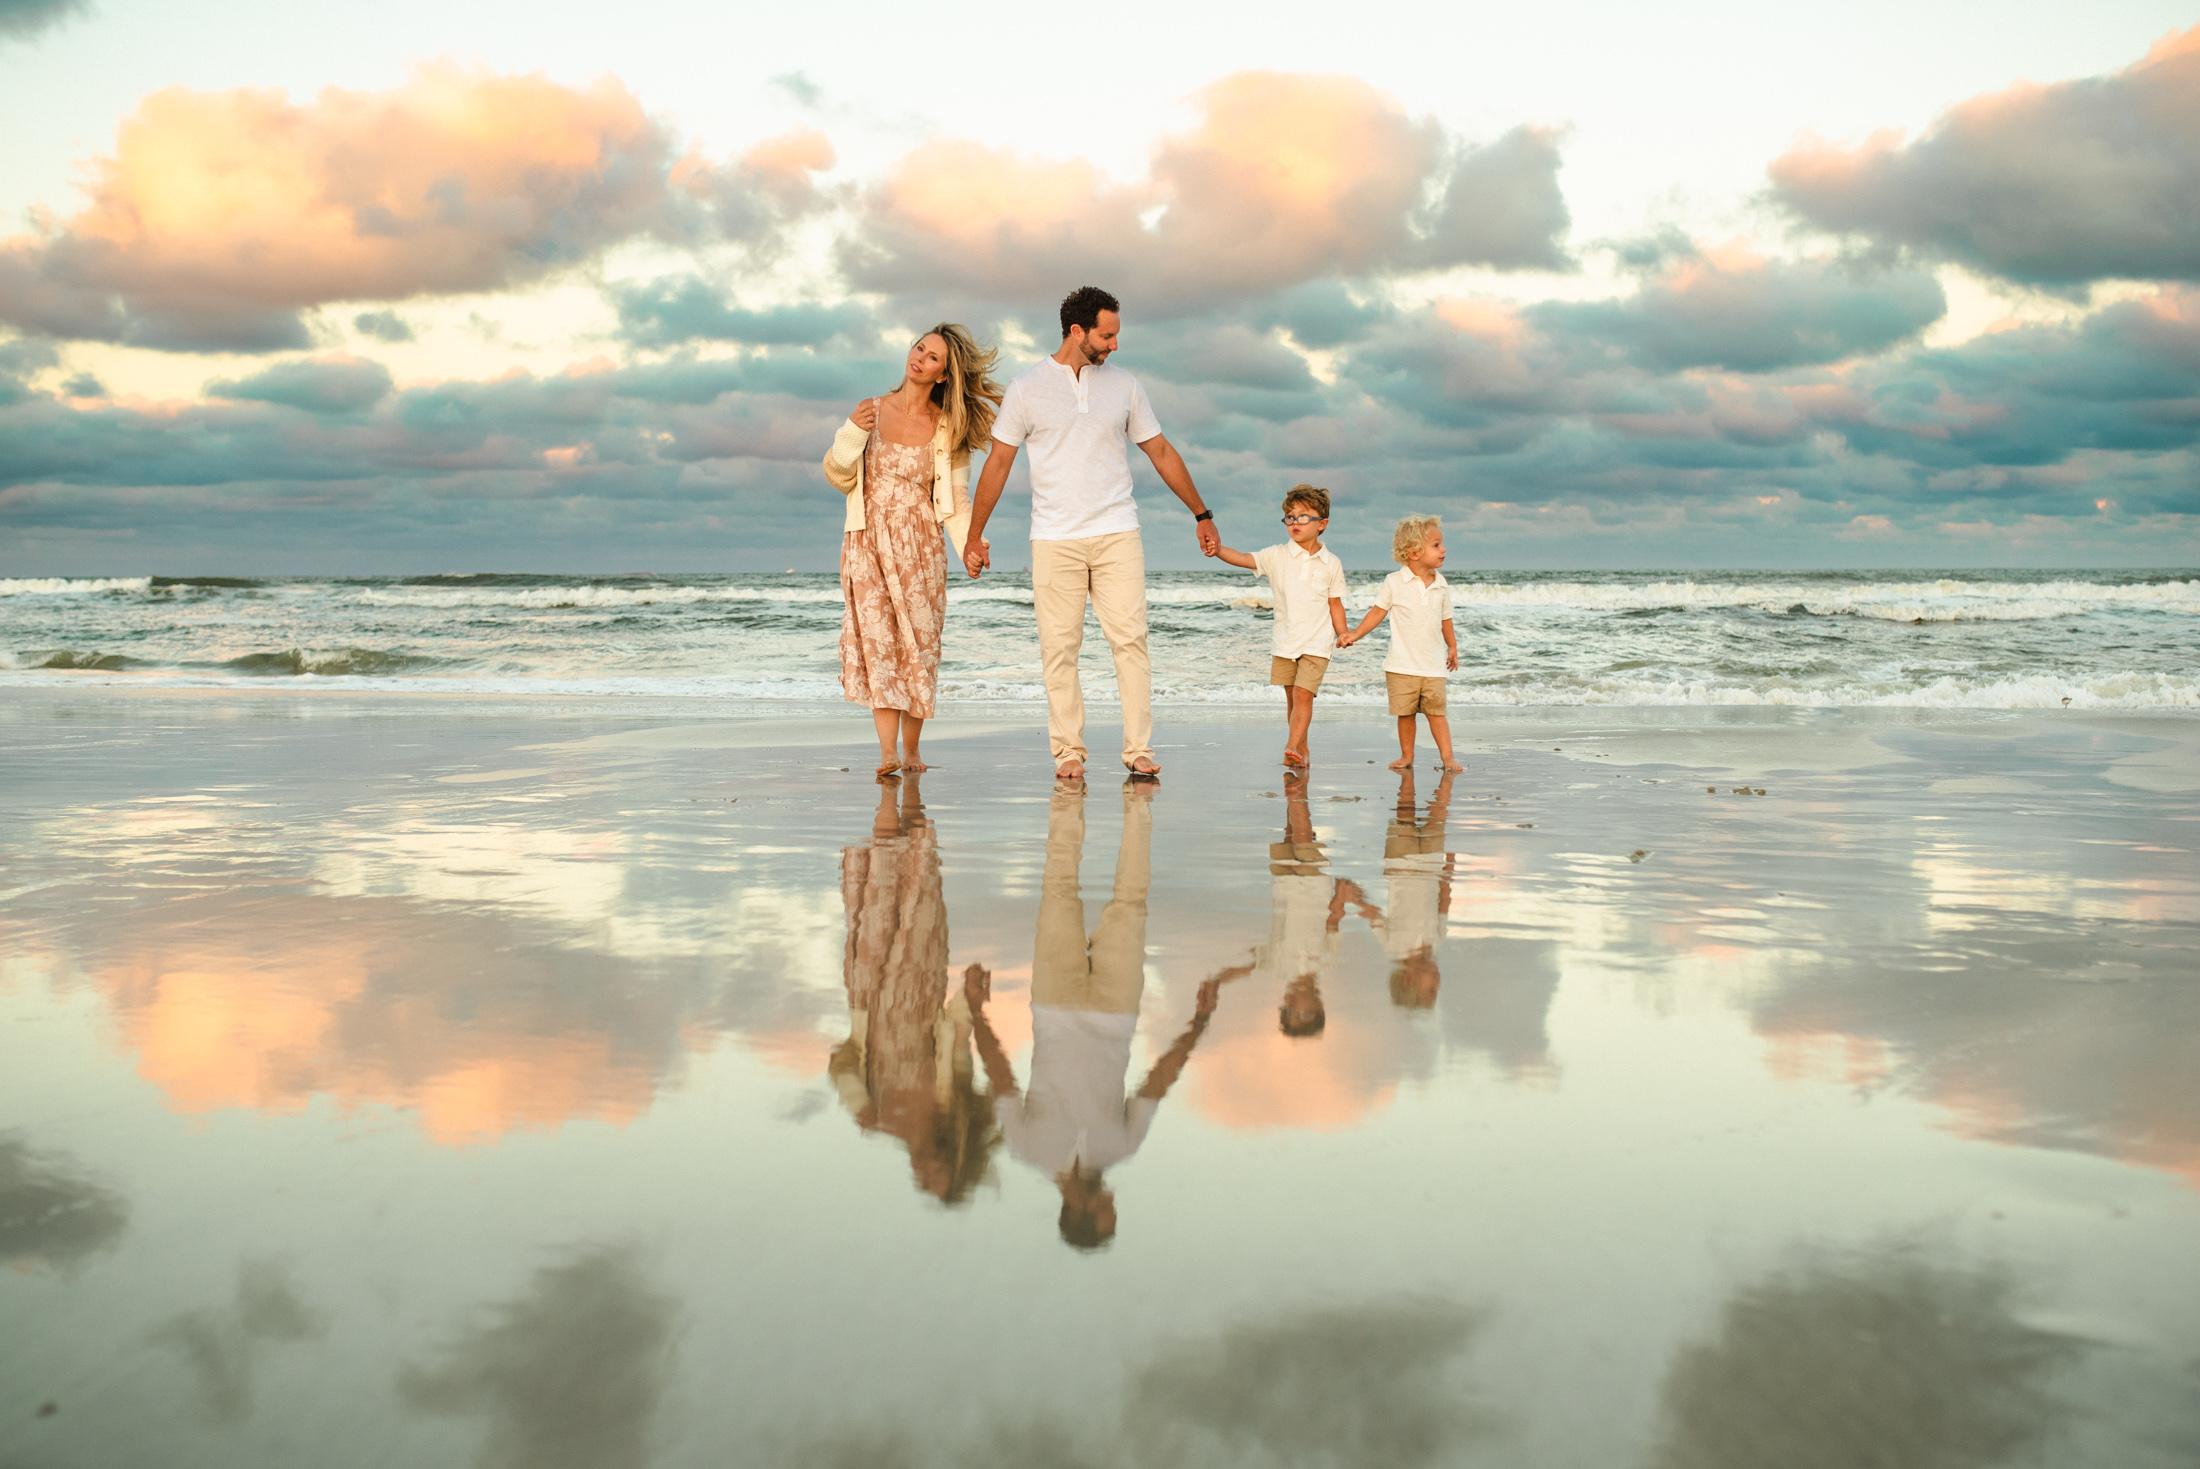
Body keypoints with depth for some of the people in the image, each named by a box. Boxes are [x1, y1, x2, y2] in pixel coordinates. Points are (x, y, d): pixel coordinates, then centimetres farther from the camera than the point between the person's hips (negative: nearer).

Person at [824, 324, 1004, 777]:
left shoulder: (947, 430, 3)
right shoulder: (873, 410, 5)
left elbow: (955, 499, 2)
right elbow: (838, 478, 9)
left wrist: (969, 543, -15)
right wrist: (853, 433, -8)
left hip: (918, 548, 0)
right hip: (867, 543, 0)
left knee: (918, 644, -2)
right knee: (878, 641, -12)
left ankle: (911, 749, 10)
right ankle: (887, 751, -19)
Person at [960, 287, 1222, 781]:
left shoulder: (1123, 386, 10)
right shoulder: (1027, 389, 3)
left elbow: (1162, 452, 17)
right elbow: (999, 462, 7)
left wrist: (1201, 514, 19)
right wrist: (974, 536, 9)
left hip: (1117, 535, 2)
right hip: (1054, 539, -1)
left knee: (1130, 639, -6)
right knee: (1059, 648, -2)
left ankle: (1139, 750, -2)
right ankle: (1068, 751, 5)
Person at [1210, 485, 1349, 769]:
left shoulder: (1331, 564, 3)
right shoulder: (1277, 556, 1)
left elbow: (1335, 603, 7)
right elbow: (1244, 559, -11)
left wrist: (1343, 634, -2)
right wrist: (1218, 550, -29)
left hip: (1316, 642, -2)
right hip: (1285, 642, 2)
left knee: (1303, 694, -15)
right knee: (1291, 698, 9)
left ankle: (1292, 747, -21)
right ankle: (1302, 750, 21)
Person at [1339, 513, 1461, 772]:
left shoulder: (1441, 585, 5)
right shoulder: (1394, 582, -5)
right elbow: (1378, 611, 1)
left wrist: (1452, 647, 23)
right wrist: (1355, 634, -4)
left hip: (1433, 664, 2)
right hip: (1402, 664, -2)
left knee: (1436, 712, -1)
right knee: (1405, 713, 6)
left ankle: (1447, 758, 4)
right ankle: (1406, 756, 19)